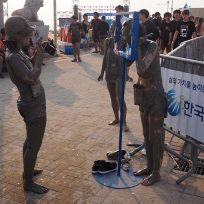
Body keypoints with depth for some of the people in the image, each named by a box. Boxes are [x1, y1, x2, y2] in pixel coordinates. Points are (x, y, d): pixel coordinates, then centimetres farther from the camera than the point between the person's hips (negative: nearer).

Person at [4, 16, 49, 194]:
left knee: (30, 141, 23)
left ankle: (28, 171, 41)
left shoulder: (17, 53, 5)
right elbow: (32, 78, -30)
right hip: (34, 107, -10)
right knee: (34, 145, 2)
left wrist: (37, 53, 5)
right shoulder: (12, 57, -24)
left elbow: (29, 67, 21)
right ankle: (28, 183, 17)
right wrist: (40, 56, -21)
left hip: (33, 104, 10)